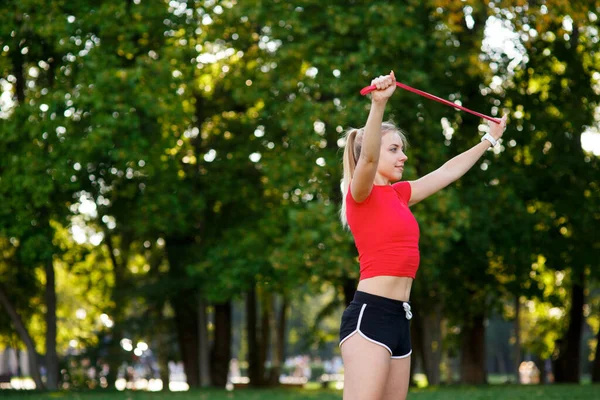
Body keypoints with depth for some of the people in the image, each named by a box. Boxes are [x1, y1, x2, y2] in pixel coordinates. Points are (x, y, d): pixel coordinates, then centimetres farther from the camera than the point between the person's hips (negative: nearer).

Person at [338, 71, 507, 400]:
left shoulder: (398, 194, 19)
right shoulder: (362, 193, -4)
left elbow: (447, 172, 30)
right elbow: (368, 157, -25)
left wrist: (489, 140, 38)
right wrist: (378, 104, -39)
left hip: (399, 318, 9)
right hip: (370, 314, -9)